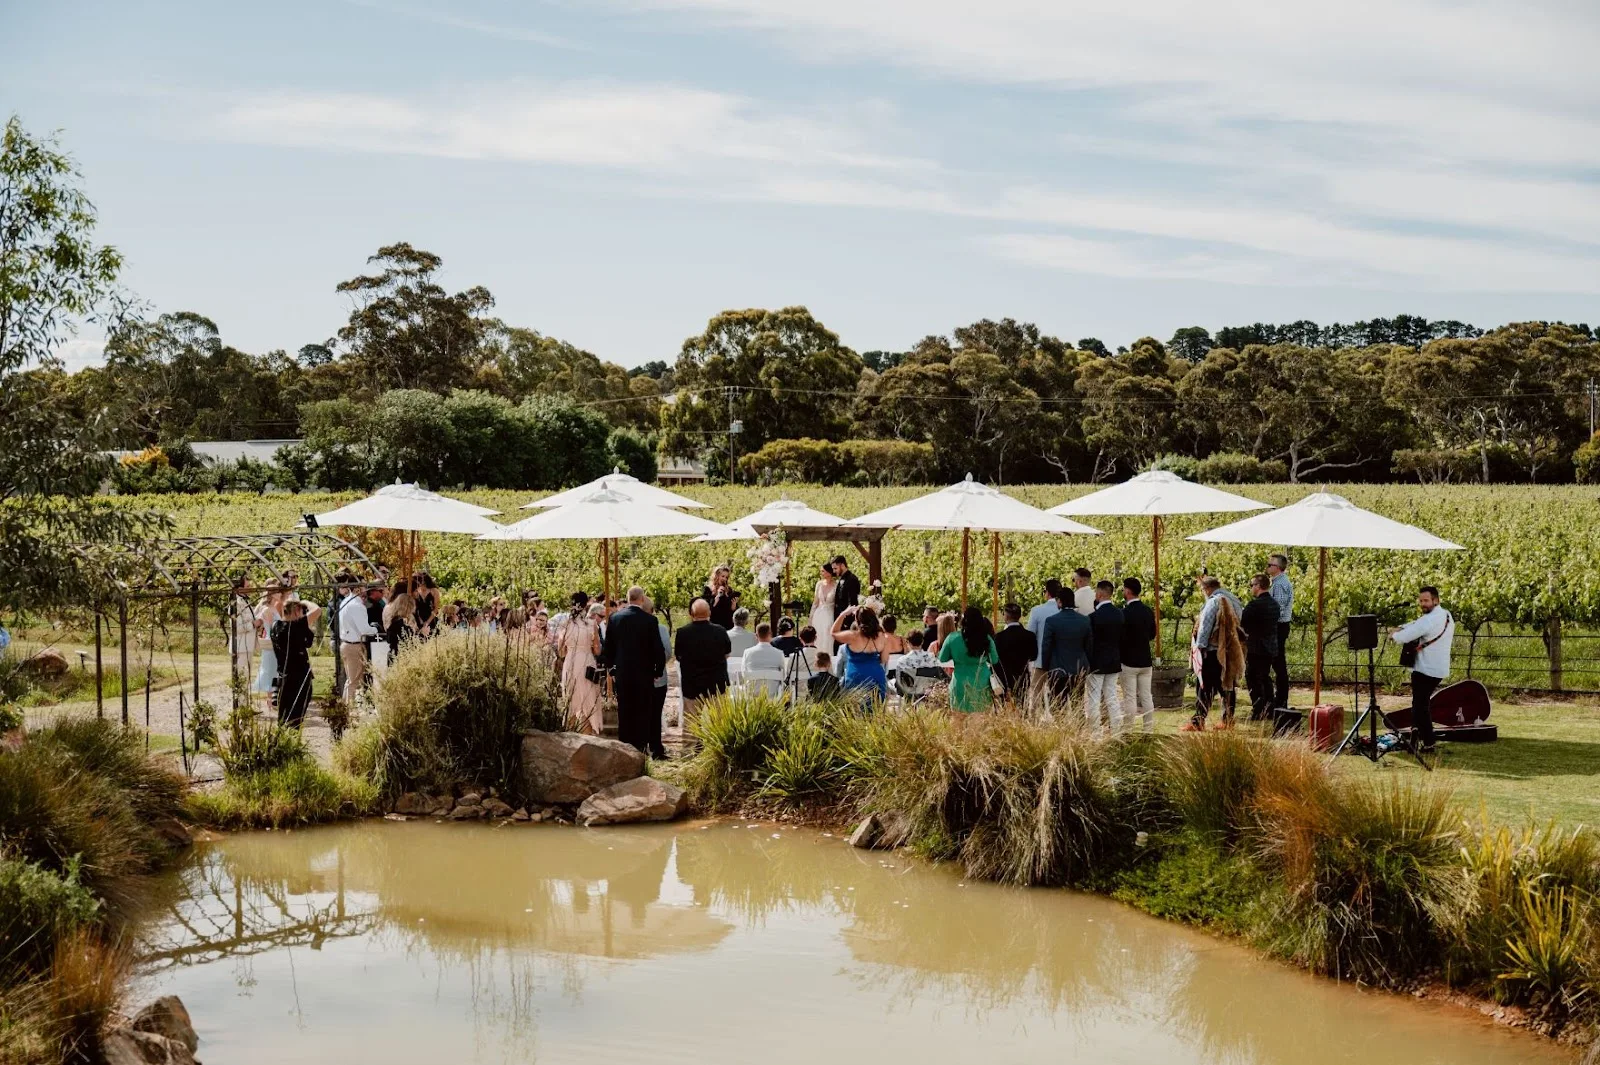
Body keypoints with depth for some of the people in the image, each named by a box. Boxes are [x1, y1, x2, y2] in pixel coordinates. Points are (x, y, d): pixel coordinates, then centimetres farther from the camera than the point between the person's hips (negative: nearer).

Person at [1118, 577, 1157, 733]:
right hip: (1146, 661, 6)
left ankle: (1128, 730, 0)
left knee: (1129, 698, -2)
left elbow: (1120, 637, -17)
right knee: (1146, 697, 11)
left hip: (1128, 661, -6)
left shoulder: (1125, 613, -18)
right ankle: (1149, 729, 14)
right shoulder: (1148, 612, 4)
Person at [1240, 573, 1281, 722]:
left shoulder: (1254, 604, -18)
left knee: (1253, 680, -1)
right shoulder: (1274, 604, 8)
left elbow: (1240, 623, -15)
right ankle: (1269, 711, 18)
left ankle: (1258, 712, -4)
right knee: (1265, 678, 17)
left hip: (1256, 648, -8)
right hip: (1271, 648, 8)